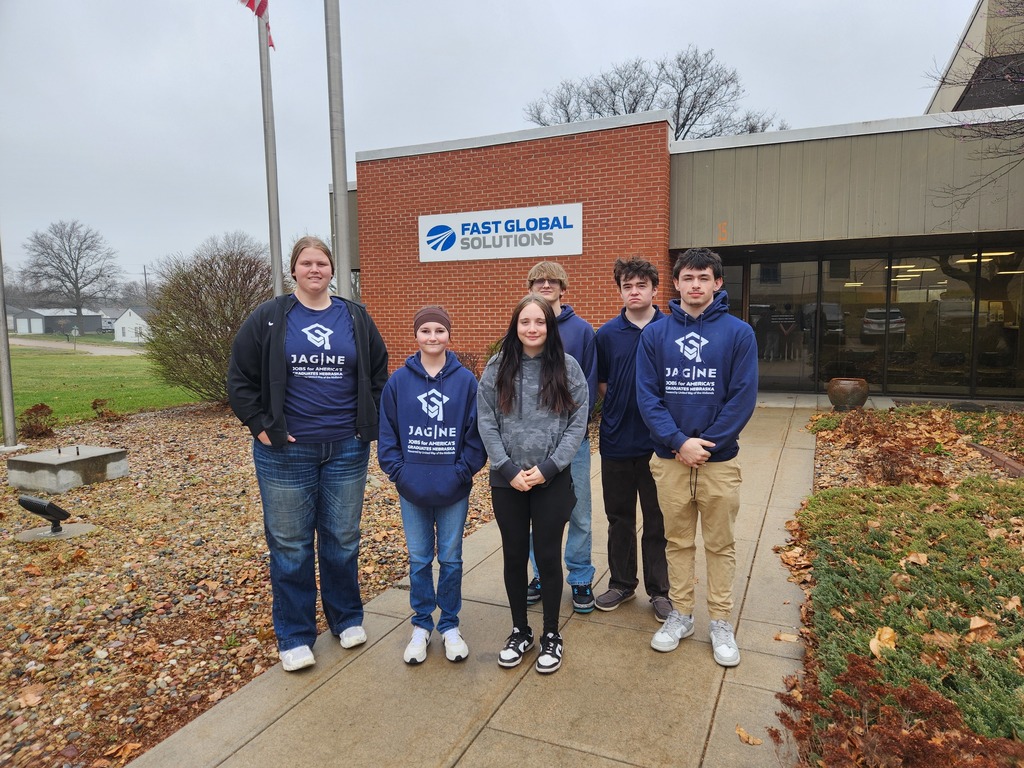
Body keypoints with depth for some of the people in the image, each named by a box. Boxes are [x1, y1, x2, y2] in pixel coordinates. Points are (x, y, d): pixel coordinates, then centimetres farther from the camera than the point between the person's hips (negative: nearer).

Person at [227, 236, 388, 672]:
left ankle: (347, 618, 33)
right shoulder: (268, 319, 0)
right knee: (290, 545, 8)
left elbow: (379, 374, 12)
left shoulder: (355, 318, 5)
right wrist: (260, 425, -5)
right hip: (286, 451, -1)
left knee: (343, 539, 13)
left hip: (347, 450, 2)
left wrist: (370, 423, 4)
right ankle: (294, 637, 23)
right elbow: (240, 379, 2)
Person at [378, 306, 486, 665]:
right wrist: (399, 472, -8)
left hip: (454, 490, -1)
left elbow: (476, 433, -5)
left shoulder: (466, 380, -5)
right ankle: (421, 625, 30)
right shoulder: (399, 380, -2)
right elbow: (387, 433, 0)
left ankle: (450, 625, 28)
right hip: (412, 489, 1)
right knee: (419, 559, 14)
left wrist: (463, 471, -12)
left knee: (451, 559, 12)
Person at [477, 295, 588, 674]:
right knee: (514, 556, 12)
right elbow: (486, 423, -2)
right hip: (507, 480, 2)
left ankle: (551, 636, 27)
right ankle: (519, 631, 31)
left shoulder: (567, 367, -2)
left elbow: (578, 423, -4)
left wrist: (547, 467, -12)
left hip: (553, 479, -1)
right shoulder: (497, 368, 1)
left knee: (548, 556, 7)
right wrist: (508, 469, -10)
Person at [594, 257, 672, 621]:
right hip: (616, 441, 2)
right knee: (619, 518, 15)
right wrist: (619, 407, -1)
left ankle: (659, 590, 26)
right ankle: (621, 582, 32)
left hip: (658, 441, -2)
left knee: (657, 521, 10)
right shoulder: (607, 334, 1)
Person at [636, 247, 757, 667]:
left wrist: (706, 443, -14)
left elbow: (743, 397, -7)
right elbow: (647, 396, -4)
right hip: (669, 458, 1)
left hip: (719, 459, -1)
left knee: (721, 544, 11)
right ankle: (680, 614, 29)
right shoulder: (655, 334, 0)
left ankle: (721, 622, 26)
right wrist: (678, 442, -14)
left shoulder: (738, 333, -3)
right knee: (678, 541, 14)